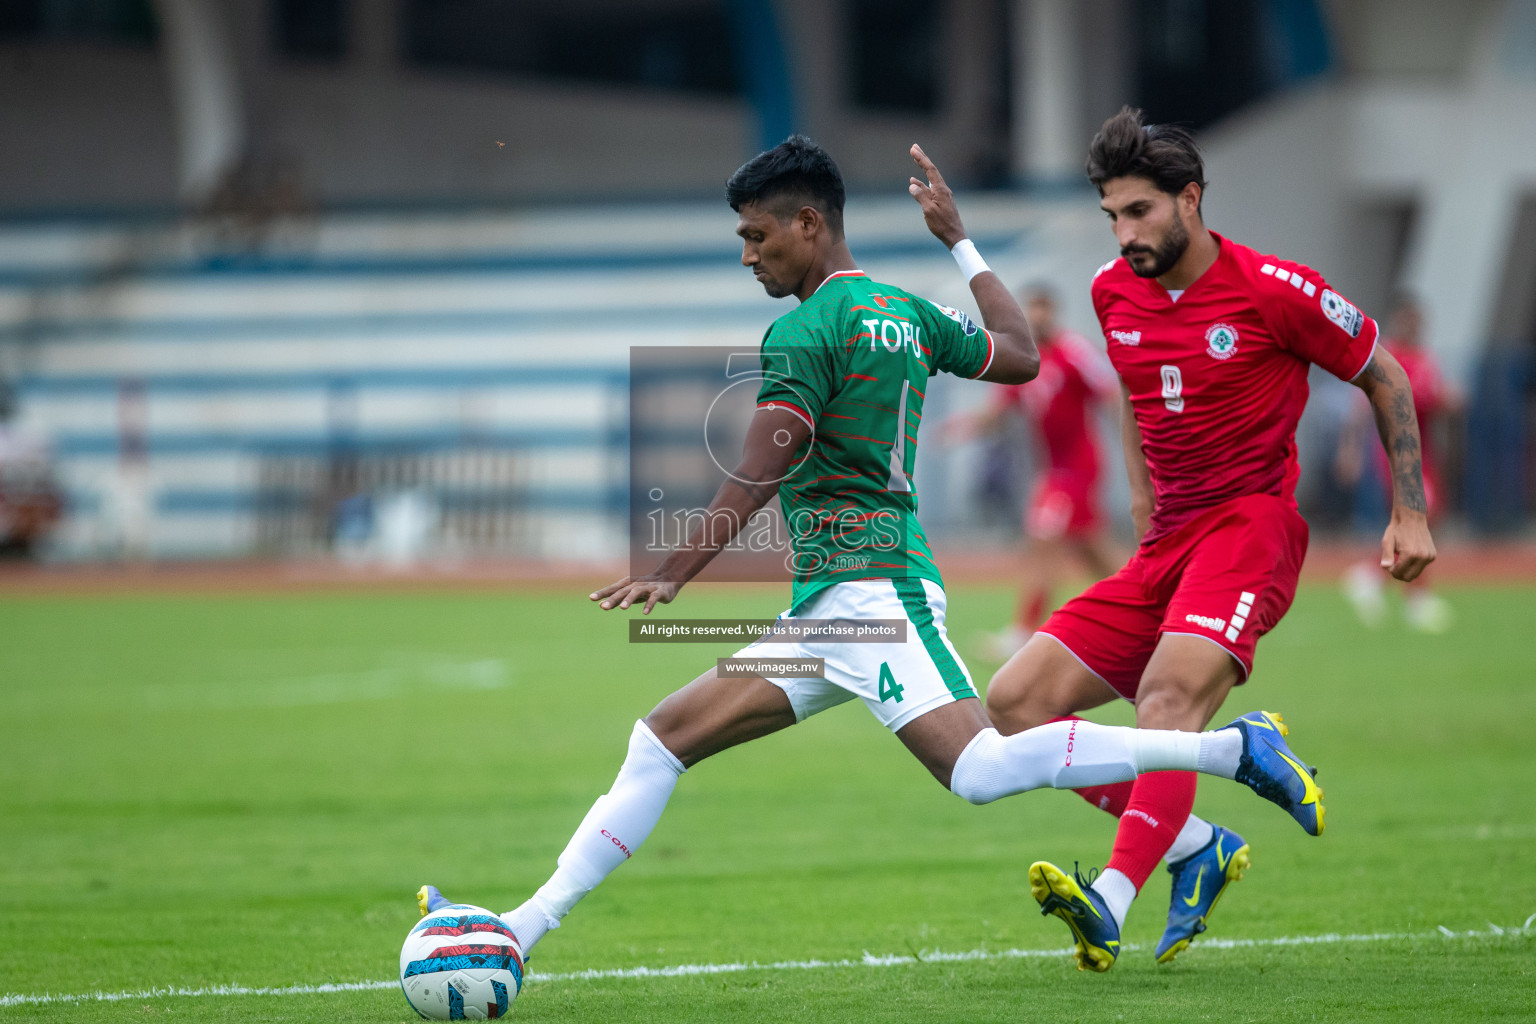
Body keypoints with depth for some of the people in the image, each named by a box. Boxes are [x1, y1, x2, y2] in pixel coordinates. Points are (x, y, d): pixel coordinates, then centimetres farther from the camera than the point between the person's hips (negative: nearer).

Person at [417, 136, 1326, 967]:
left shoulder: (806, 331, -9)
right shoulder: (906, 312, 17)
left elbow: (756, 479, -17)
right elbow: (1022, 356, 32)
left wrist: (672, 578, -18)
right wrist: (958, 239, 41)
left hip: (868, 583, -11)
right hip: (827, 608, 11)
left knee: (984, 770, -25)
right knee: (663, 739, 8)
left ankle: (1233, 747, -22)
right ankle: (524, 929, 6)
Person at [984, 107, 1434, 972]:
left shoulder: (1273, 290, -8)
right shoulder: (1113, 294, 9)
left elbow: (1384, 375, 4)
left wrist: (1410, 513, 0)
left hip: (1253, 521, -7)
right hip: (1166, 544, 7)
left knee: (1172, 692, -34)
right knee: (1015, 702, -6)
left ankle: (1112, 903, -50)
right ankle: (1198, 847, -3)